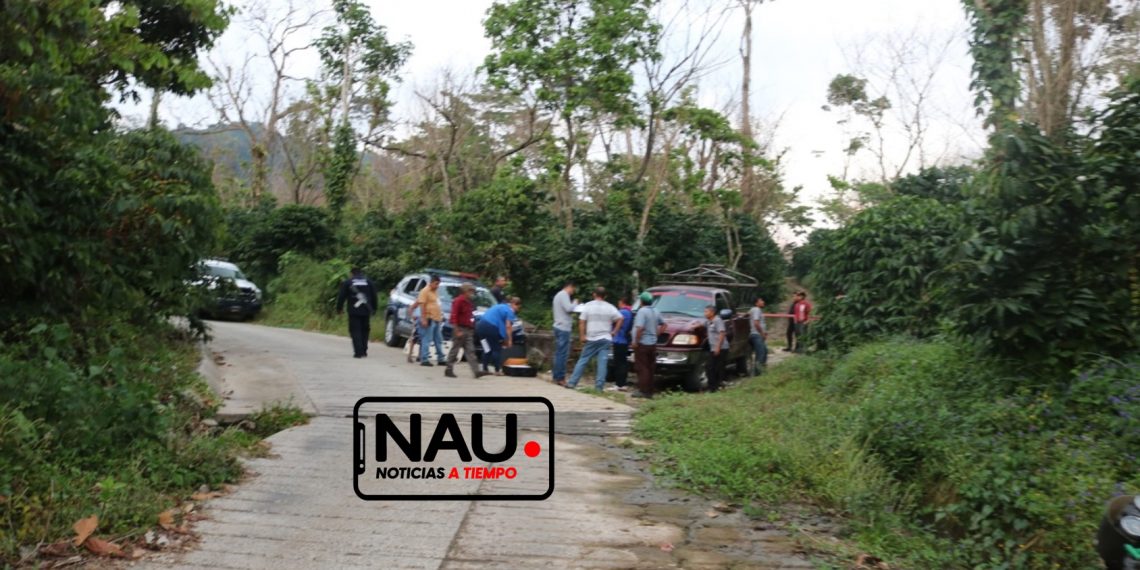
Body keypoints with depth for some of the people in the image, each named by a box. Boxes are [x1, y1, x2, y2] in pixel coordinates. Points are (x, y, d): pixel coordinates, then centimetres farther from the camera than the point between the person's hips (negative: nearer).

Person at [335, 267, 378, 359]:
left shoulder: (347, 282, 1)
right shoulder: (368, 282, 9)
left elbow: (341, 296, 1)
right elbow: (374, 296, 11)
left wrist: (339, 308, 13)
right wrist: (374, 308, 20)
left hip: (354, 311, -3)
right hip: (366, 311, 3)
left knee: (355, 331, -1)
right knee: (364, 331, 14)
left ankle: (358, 352, -11)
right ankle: (364, 351, 14)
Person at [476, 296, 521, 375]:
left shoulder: (500, 306, 26)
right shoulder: (510, 311, -1)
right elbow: (508, 326, -9)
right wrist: (509, 340, -4)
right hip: (491, 327, -8)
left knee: (488, 349, 18)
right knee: (497, 349, 5)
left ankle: (484, 369, 18)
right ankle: (497, 370, 4)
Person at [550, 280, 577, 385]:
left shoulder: (558, 295, 21)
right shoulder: (564, 294, -11)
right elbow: (569, 308, -22)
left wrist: (571, 313, 18)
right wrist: (575, 303, -3)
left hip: (559, 327, 11)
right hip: (563, 328, -11)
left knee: (559, 353, 12)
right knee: (563, 353, -10)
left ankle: (556, 375, 15)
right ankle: (560, 377, -10)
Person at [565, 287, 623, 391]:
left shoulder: (588, 306, -1)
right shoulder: (610, 307, 4)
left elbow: (582, 322, -6)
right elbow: (620, 319, -1)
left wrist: (582, 336, -3)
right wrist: (614, 332, 4)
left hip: (591, 339, -1)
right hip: (605, 339, 1)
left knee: (582, 361, 7)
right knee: (602, 363, 0)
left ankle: (572, 383, 7)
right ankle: (599, 386, -3)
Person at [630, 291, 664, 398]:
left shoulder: (642, 311, -15)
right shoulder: (656, 312, 11)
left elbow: (640, 328, -24)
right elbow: (663, 325, 21)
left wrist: (635, 341, -17)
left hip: (642, 343, -8)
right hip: (653, 344, 8)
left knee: (641, 368, -4)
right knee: (650, 368, 11)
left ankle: (643, 390, -6)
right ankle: (650, 391, 14)